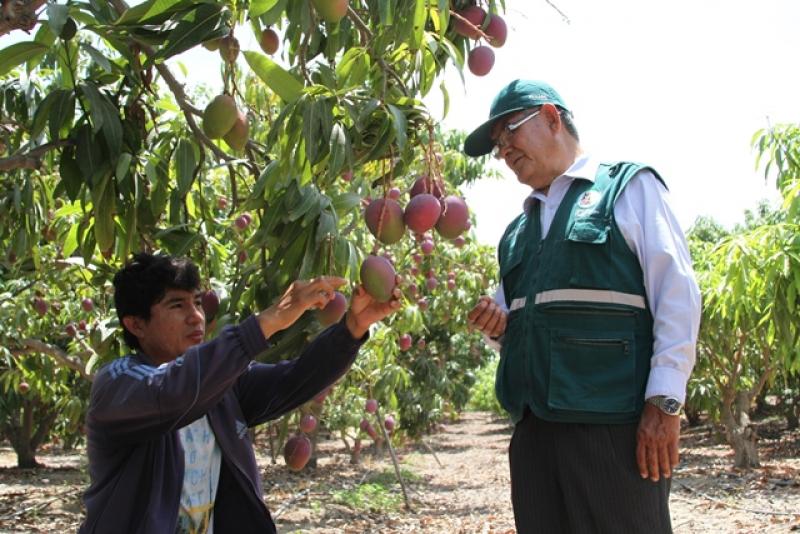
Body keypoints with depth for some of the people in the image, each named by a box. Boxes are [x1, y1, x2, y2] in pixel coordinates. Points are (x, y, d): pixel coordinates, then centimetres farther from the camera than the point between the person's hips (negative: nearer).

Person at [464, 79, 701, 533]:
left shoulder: (629, 187, 4)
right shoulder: (518, 231, 22)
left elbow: (678, 293, -6)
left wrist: (664, 402, -14)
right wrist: (498, 325, 6)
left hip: (615, 423, -6)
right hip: (534, 427, 6)